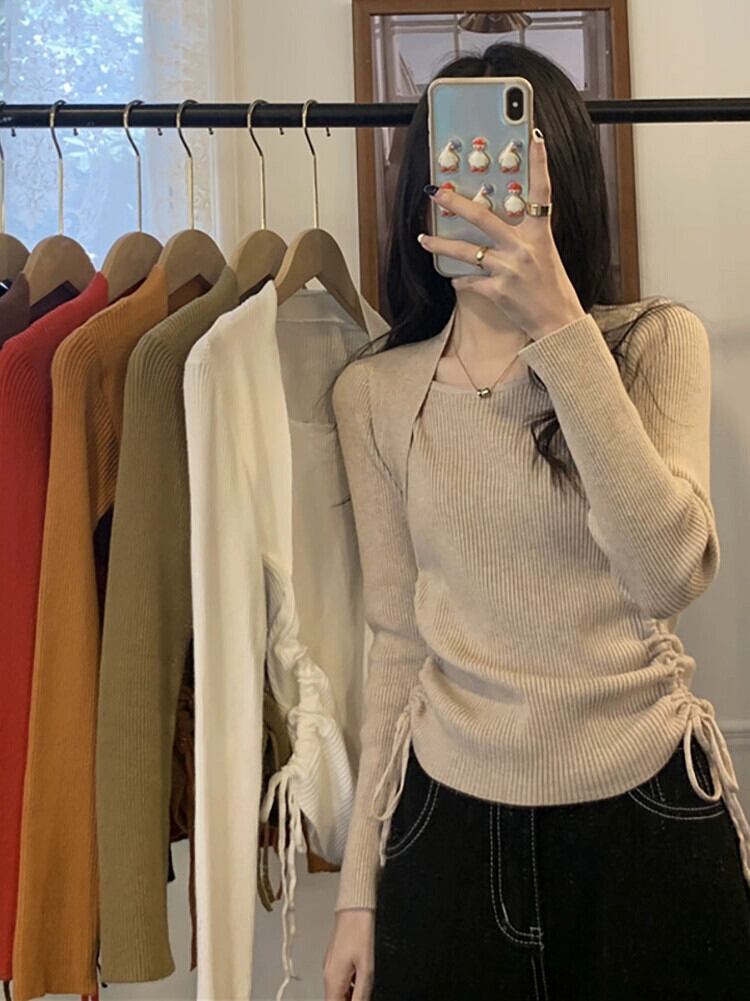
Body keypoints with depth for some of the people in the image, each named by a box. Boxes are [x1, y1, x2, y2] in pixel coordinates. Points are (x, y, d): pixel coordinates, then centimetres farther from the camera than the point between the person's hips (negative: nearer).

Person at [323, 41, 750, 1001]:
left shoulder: (656, 340, -4)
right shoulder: (373, 392, 1)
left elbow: (669, 574, -20)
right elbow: (397, 640, 5)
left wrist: (556, 325, -26)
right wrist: (359, 885, 6)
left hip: (649, 812, -1)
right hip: (451, 819, 2)